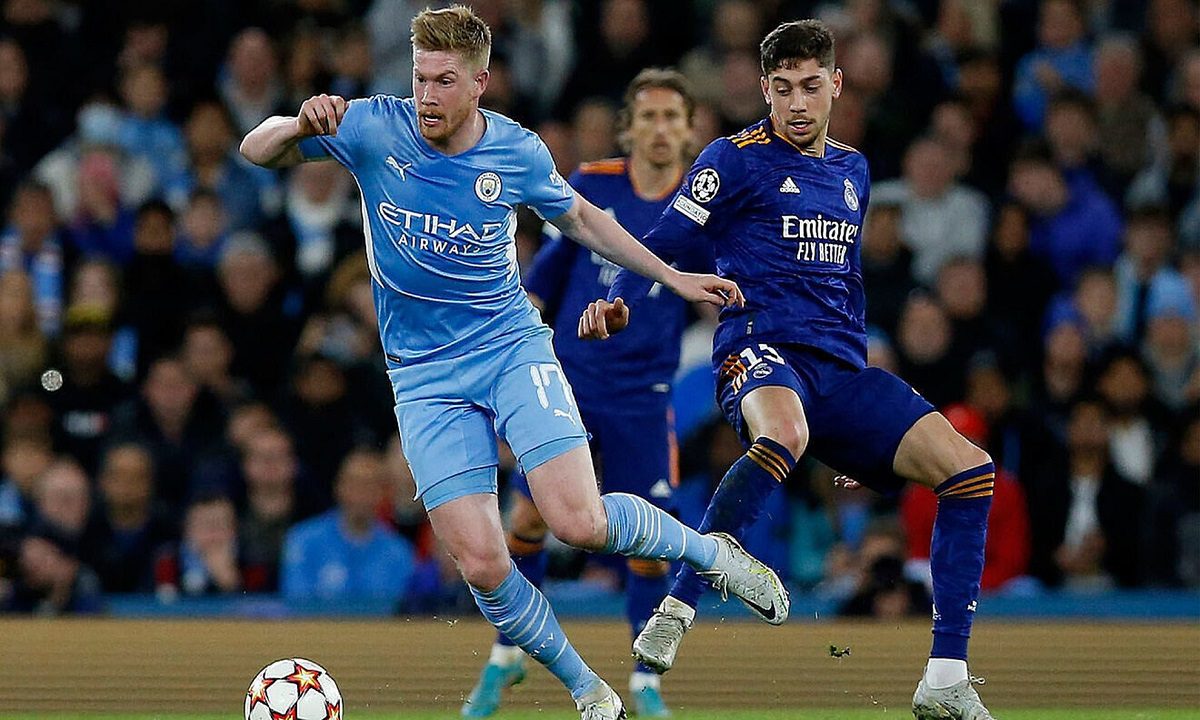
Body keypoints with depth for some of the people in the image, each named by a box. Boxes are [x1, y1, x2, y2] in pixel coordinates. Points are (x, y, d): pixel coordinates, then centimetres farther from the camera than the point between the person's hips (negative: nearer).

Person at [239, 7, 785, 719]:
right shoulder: (376, 127, -7)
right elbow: (257, 150, -5)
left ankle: (708, 550, 8)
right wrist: (302, 125, -27)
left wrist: (671, 276, 14)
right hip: (426, 381, 1)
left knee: (581, 523, -21)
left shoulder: (517, 152, -4)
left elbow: (582, 218, 16)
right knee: (483, 566, -12)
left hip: (512, 347, -1)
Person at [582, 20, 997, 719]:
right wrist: (619, 303, -21)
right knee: (786, 434, -43)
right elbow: (661, 243, -2)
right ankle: (675, 611, -36)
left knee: (970, 469, -10)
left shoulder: (852, 169, 21)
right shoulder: (737, 158, 2)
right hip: (763, 351, -6)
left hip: (842, 371, 6)